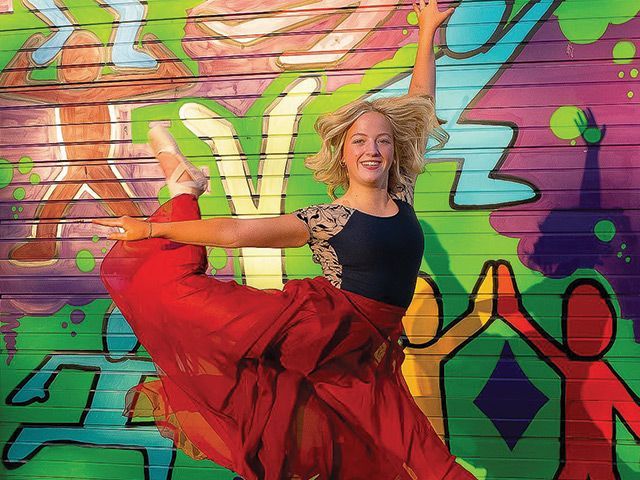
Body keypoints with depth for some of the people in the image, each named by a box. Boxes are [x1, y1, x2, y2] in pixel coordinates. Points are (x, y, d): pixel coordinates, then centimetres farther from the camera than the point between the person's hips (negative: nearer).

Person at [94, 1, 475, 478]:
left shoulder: (402, 197, 7)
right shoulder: (327, 219, -5)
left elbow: (420, 103, 14)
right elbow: (234, 232, -4)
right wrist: (153, 229, -2)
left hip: (365, 359, 3)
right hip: (318, 326, -3)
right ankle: (184, 192, 13)